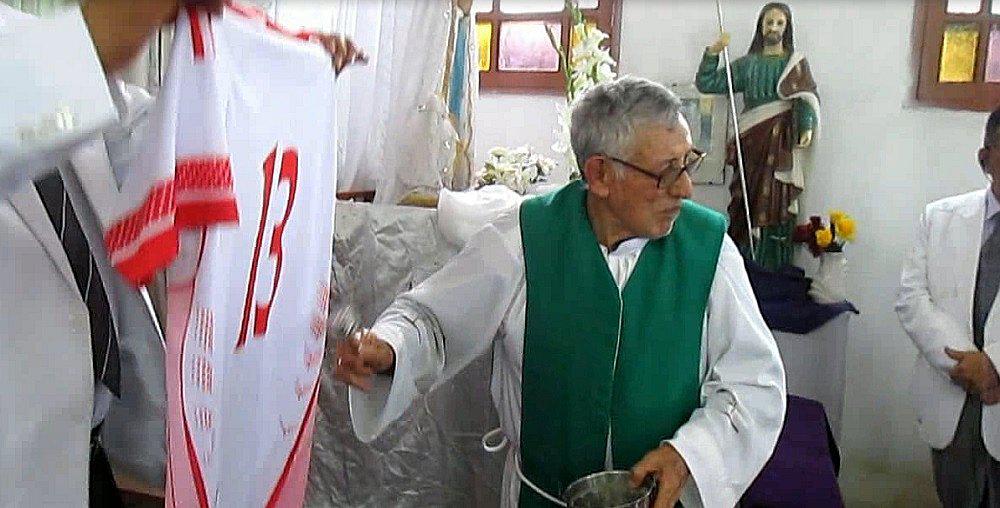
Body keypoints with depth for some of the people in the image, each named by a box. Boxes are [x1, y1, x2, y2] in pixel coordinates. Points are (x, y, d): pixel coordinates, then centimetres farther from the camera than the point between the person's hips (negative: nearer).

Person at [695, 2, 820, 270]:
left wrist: (807, 127, -22)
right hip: (751, 140, 2)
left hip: (780, 140, -2)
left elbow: (806, 98, -4)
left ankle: (772, 269, -4)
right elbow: (705, 84, 13)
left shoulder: (796, 63, 11)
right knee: (744, 199, -2)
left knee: (775, 202, -7)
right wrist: (713, 52, -1)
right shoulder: (747, 64, 16)